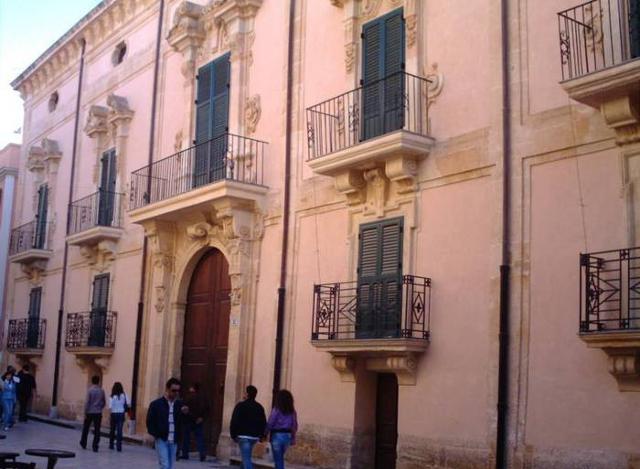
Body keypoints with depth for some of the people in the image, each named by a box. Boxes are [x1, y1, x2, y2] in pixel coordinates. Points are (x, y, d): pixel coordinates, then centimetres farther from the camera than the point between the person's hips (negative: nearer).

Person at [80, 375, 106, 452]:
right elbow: (104, 402, 7)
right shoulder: (102, 391, 2)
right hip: (98, 413, 2)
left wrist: (85, 412, -6)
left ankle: (83, 443, 27)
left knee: (86, 428, 16)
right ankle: (95, 447, 0)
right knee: (97, 430, 3)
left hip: (89, 412, -2)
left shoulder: (90, 390, -8)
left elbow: (87, 402, -11)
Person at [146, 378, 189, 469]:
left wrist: (185, 413, -18)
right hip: (161, 440, -4)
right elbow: (150, 422, -4)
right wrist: (156, 435, -10)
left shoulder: (180, 404, 5)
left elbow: (184, 422, 0)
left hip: (174, 441, 4)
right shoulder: (156, 404, -5)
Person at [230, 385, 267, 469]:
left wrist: (233, 435, -2)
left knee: (246, 459, -9)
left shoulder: (240, 406, -8)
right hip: (255, 437, 6)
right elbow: (264, 423, 11)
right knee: (246, 457, 23)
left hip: (243, 436, -6)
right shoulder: (260, 407, 10)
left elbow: (234, 422, -9)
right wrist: (261, 436, 17)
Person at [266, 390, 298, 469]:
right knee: (280, 457, 22)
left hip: (277, 435, -5)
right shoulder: (292, 410, 3)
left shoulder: (276, 409, -11)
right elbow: (294, 425, 6)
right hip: (287, 435, 5)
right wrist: (293, 438, 14)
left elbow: (270, 424, -11)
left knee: (278, 459, 4)